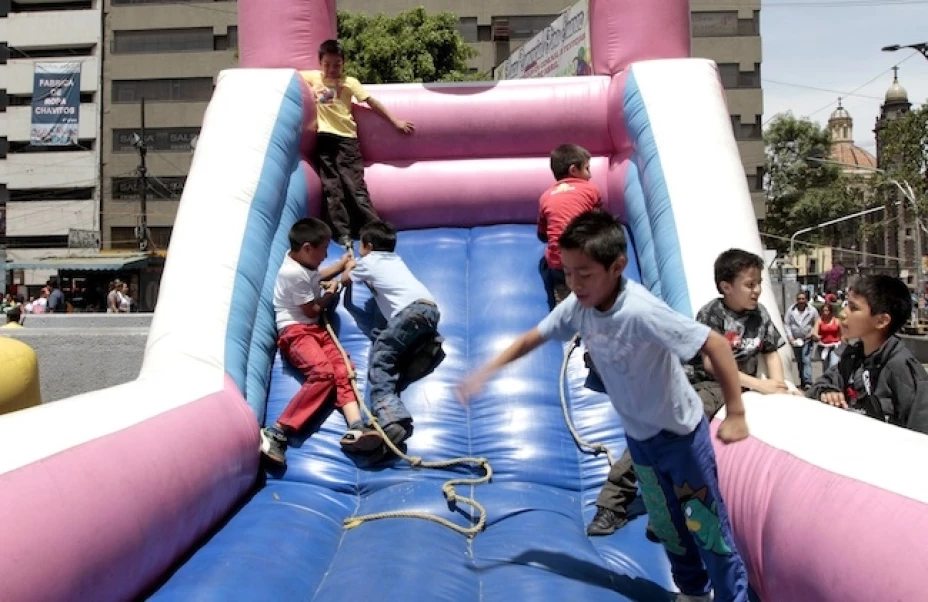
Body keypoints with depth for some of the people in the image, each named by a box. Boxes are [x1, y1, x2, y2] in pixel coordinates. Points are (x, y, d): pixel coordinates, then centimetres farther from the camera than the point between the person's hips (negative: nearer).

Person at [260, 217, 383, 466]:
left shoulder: (300, 261, 13)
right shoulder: (293, 273, -18)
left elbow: (317, 276, 37)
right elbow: (312, 310, -11)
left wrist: (342, 264, 38)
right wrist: (330, 293, 7)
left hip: (314, 329, 9)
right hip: (295, 330, -9)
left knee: (343, 371, -12)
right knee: (323, 373, -31)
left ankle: (355, 429, -28)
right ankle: (276, 433, -34)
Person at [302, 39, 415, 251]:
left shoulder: (349, 82, -1)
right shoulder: (314, 77, 7)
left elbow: (372, 103, -1)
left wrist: (395, 122, -1)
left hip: (347, 138, -3)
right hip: (325, 138, 3)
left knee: (355, 186, -6)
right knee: (332, 188, 2)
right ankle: (343, 233, 5)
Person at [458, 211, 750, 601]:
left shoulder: (641, 312, -36)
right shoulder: (577, 306, -16)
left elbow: (716, 345, -33)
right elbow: (533, 338, 0)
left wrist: (735, 415, -30)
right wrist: (485, 372, -5)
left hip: (680, 432, -6)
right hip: (638, 436, 7)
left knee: (707, 523, 7)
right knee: (665, 524, 22)